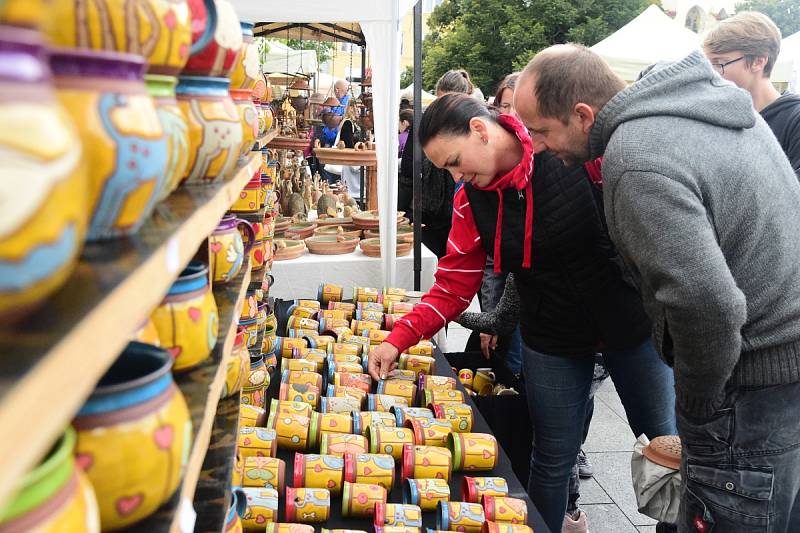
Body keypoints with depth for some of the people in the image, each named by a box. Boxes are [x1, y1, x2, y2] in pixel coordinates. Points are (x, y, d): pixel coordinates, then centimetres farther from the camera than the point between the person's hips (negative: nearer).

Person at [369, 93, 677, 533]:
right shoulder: (471, 201, -6)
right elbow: (454, 286, -4)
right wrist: (398, 339, -14)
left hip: (630, 318, -1)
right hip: (552, 339, 2)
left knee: (666, 439, 16)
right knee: (552, 459, 10)